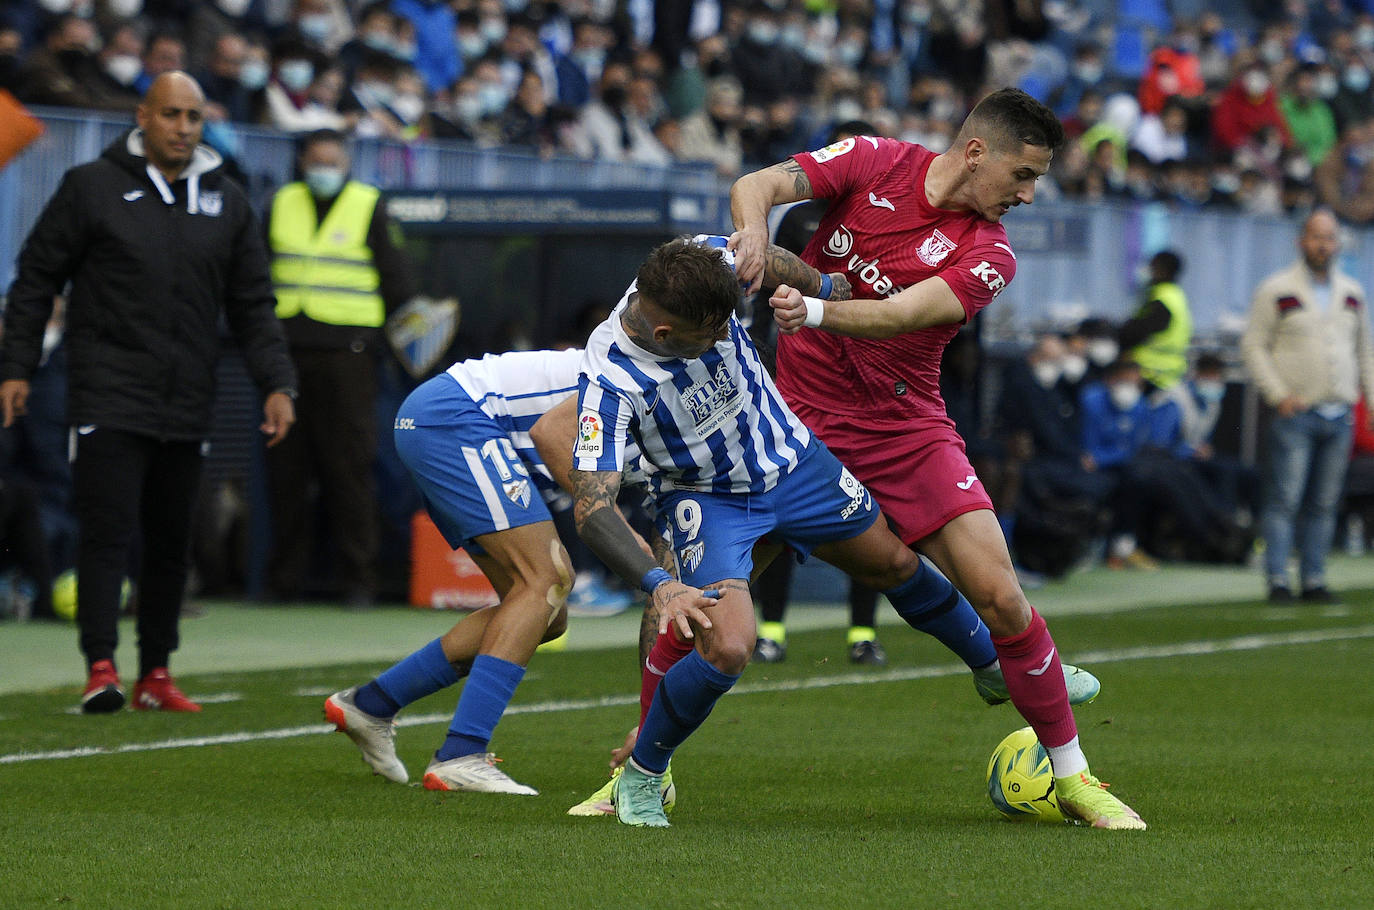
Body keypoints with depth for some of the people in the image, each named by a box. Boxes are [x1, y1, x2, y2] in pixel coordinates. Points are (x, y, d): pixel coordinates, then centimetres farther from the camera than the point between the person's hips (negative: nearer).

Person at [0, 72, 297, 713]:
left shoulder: (228, 204, 13)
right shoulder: (92, 187, 2)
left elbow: (253, 307, 16)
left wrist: (277, 384, 4)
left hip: (187, 406, 4)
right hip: (109, 397, -4)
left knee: (171, 541, 7)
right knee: (108, 531, -13)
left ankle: (155, 675, 14)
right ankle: (101, 668, -18)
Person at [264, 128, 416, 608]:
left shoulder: (369, 208, 6)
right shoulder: (282, 205, 15)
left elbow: (396, 280, 8)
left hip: (346, 352, -3)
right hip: (286, 348, 3)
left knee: (349, 467, -6)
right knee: (286, 469, 4)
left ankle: (360, 578, -2)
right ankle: (287, 574, 11)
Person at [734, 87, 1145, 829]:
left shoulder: (989, 256, -7)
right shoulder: (875, 163, -4)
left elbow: (896, 316, -22)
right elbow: (756, 186, -11)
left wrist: (813, 311, -40)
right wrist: (753, 232, -35)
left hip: (905, 427, 0)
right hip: (797, 409, 0)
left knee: (1000, 597, -10)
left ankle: (1071, 775, 7)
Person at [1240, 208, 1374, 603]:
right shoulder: (1276, 291, -1)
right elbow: (1253, 346, -3)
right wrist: (1279, 395, -12)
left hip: (1339, 416, 5)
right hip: (1295, 412, -5)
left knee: (1324, 504, 4)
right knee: (1284, 499, -9)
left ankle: (1313, 580, 8)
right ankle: (1277, 580, -8)